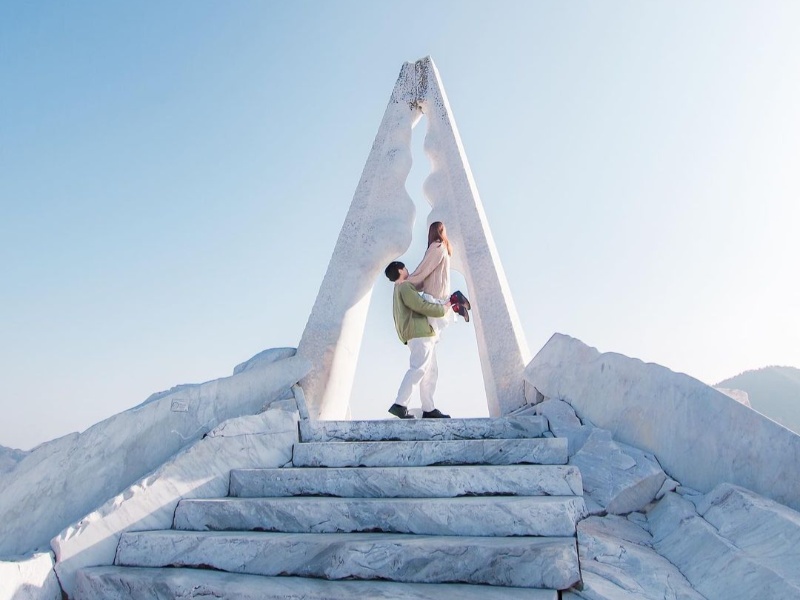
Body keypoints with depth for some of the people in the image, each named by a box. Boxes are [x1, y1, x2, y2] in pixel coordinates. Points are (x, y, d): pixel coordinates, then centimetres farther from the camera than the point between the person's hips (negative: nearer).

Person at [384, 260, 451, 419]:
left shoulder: (403, 288, 26)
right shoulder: (404, 288, -6)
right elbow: (424, 307, -15)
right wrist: (445, 307, -3)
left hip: (423, 334, 11)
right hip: (419, 334, -11)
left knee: (431, 371, 8)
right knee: (418, 369, -19)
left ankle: (428, 409, 5)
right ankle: (399, 405, -23)